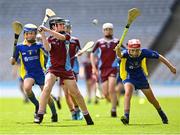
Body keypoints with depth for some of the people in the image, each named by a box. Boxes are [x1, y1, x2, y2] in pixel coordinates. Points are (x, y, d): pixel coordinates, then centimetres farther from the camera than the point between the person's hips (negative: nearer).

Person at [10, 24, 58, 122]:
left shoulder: (38, 46, 3)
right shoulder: (20, 47, 7)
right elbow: (13, 62, 11)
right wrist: (13, 59, -12)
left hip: (40, 72, -1)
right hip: (28, 73, 1)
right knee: (27, 88, -30)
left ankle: (54, 114, 20)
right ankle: (37, 105, -5)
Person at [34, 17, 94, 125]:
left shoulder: (67, 36, 2)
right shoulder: (49, 39, 1)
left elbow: (61, 37, -21)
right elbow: (47, 48, -20)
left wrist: (47, 30, -27)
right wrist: (43, 34, -29)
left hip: (66, 69, 1)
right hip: (53, 68, -1)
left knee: (76, 93, 5)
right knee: (47, 88, -23)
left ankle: (87, 115, 19)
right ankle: (40, 115, -21)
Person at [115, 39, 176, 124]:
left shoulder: (144, 52, -26)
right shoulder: (126, 53, -31)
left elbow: (159, 57, -14)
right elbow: (120, 55, -55)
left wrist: (170, 67, -9)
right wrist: (118, 51, -79)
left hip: (141, 77, 2)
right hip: (129, 78, -2)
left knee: (151, 99, 14)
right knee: (128, 93, -31)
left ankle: (161, 113, 41)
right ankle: (126, 116, -31)